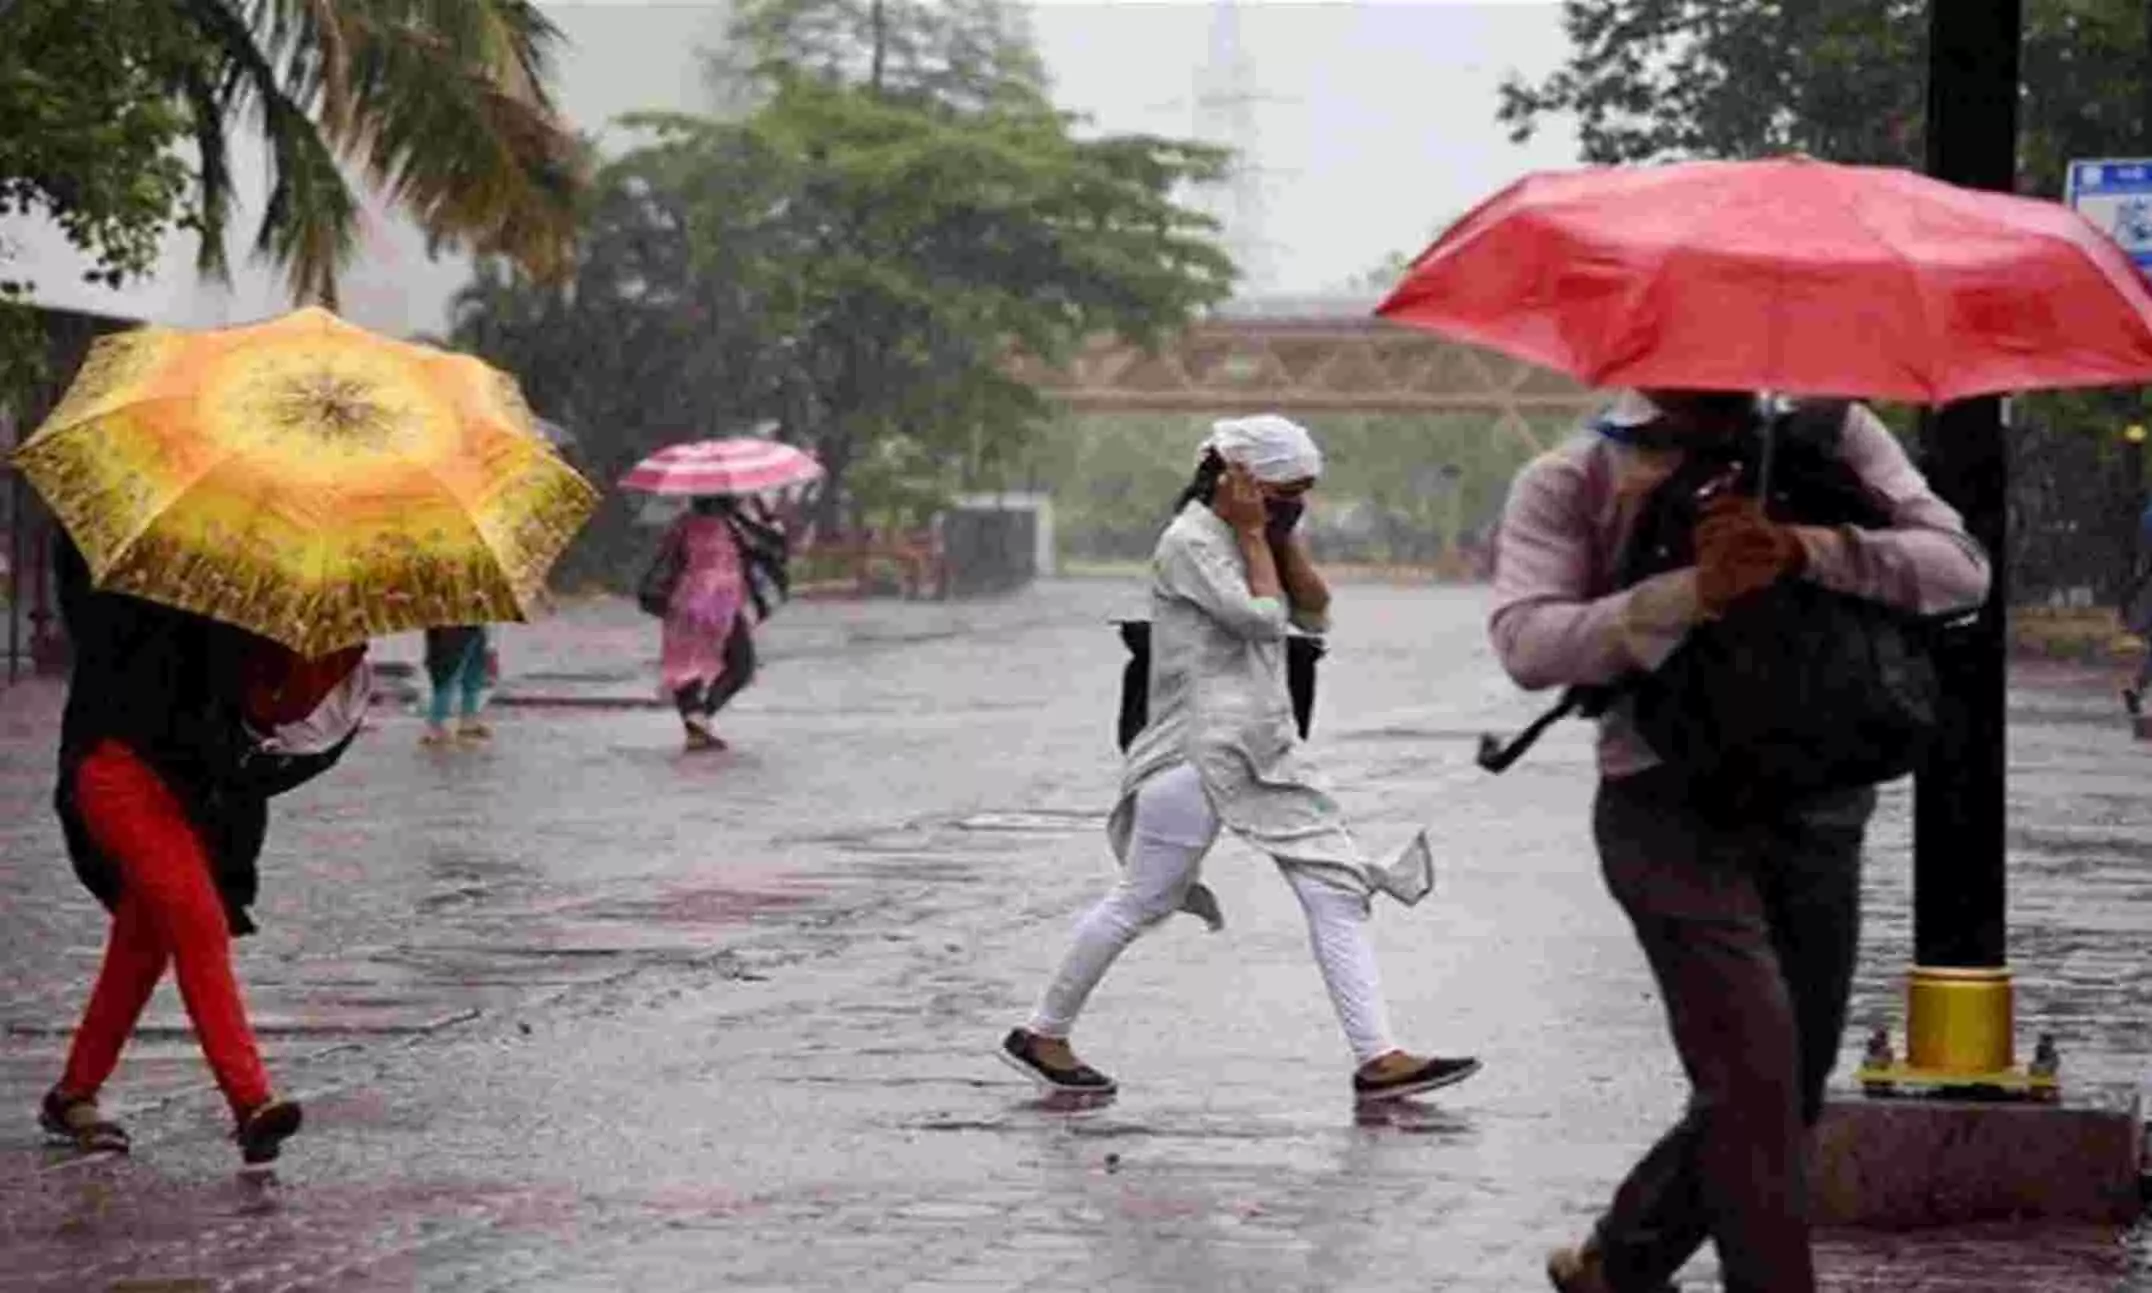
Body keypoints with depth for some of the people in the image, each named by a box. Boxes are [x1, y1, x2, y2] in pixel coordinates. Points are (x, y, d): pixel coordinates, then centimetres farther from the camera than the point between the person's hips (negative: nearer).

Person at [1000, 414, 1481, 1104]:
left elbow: (1315, 613, 11)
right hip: (1200, 751, -9)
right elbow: (1261, 616, -19)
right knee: (1141, 899, -2)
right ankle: (1042, 1035, 13)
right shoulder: (1190, 542, -11)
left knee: (1339, 891, -2)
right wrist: (1255, 534, -9)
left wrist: (1283, 536, 3)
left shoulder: (1259, 537, 17)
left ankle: (1378, 1059, -6)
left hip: (1267, 750, 9)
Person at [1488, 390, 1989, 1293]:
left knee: (1783, 1098, 12)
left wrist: (1802, 550, -24)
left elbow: (1960, 570, -6)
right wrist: (1692, 592, -29)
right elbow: (1527, 644, -15)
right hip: (1675, 807, -4)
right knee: (1756, 1078, -18)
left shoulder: (1831, 435, 6)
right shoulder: (1570, 481, 0)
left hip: (1819, 805, 4)